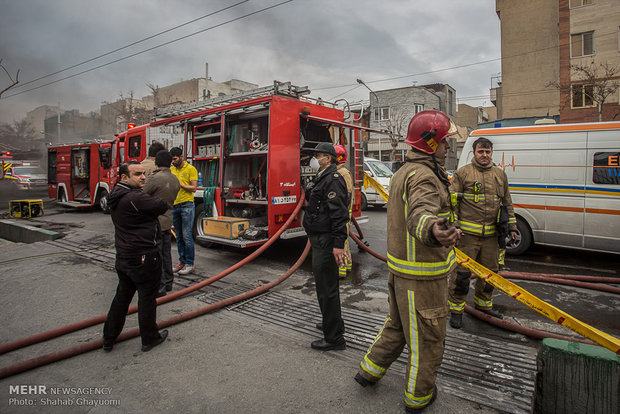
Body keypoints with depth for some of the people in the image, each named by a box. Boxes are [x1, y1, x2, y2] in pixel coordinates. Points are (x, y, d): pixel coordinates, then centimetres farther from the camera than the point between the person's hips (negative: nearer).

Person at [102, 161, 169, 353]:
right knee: (147, 297, 7)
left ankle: (108, 338, 33)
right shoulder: (135, 198, -23)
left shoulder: (116, 196, 8)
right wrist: (167, 199, 2)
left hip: (123, 257, 9)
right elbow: (162, 206, -17)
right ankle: (149, 339, 22)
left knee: (122, 295, 22)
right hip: (143, 258, -9)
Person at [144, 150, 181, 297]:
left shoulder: (154, 178, -18)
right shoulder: (175, 180, 7)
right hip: (168, 221, 7)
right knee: (166, 253, 18)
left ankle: (159, 287, 7)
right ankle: (168, 282, 29)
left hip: (155, 222, -7)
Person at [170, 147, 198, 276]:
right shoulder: (171, 169, 14)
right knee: (179, 237, 10)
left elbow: (194, 188, -8)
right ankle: (182, 262, 19)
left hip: (186, 205, -6)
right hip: (174, 206, 6)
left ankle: (189, 264, 2)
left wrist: (179, 184, -15)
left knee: (187, 236, -6)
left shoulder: (190, 169, -3)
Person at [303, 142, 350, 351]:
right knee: (326, 283, 22)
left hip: (326, 242, -11)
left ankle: (334, 337, 5)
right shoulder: (321, 178, 17)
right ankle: (333, 322, 40)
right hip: (319, 240, 11)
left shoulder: (333, 179, -16)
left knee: (326, 287, -5)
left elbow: (339, 214, -25)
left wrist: (338, 244, -29)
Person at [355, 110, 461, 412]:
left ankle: (369, 370, 40)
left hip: (399, 267, 10)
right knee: (427, 339, 11)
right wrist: (432, 231, -66)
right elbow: (420, 214, -43)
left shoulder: (404, 172, 11)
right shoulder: (423, 176, -22)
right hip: (422, 275, -10)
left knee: (398, 324, 28)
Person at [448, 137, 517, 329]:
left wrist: (512, 227, 16)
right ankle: (456, 309, 11)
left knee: (489, 271, 14)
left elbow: (507, 203, 22)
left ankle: (483, 304, 34)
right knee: (462, 272, -3)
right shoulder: (462, 173, 0)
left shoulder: (500, 174, 15)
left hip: (491, 234, 5)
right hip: (467, 233, -5)